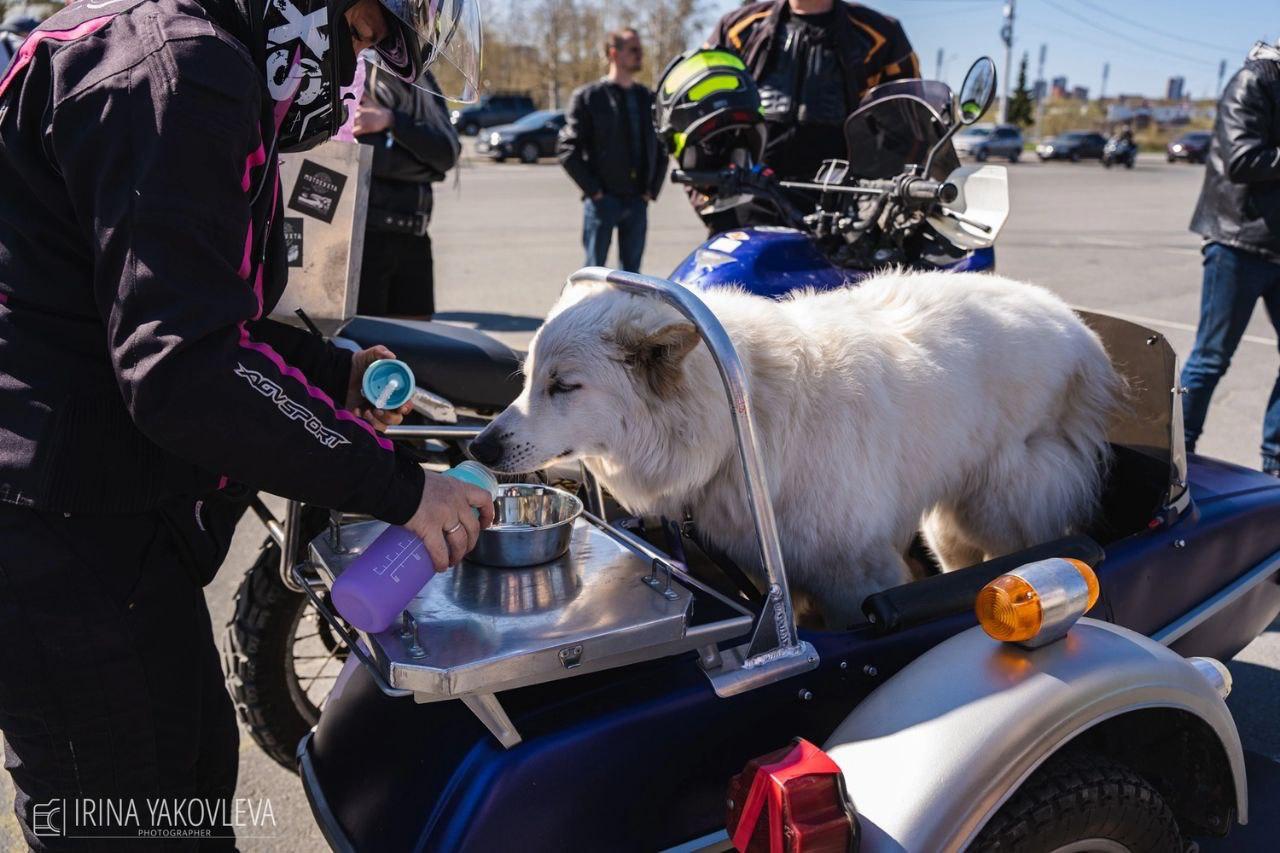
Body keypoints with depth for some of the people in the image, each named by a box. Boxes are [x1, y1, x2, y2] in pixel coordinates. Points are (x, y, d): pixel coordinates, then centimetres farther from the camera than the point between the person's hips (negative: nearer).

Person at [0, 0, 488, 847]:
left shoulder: (208, 73, 16)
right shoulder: (181, 68, -18)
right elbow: (182, 370, -28)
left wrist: (336, 373, 13)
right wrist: (395, 484, -22)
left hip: (119, 519, 11)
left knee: (197, 766, 23)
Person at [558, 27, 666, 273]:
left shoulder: (648, 99, 14)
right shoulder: (588, 96, -1)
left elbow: (661, 149, 20)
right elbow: (568, 151, -5)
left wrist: (652, 189, 8)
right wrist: (593, 191, -10)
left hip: (637, 201, 5)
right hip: (602, 201, -4)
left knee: (632, 273, 8)